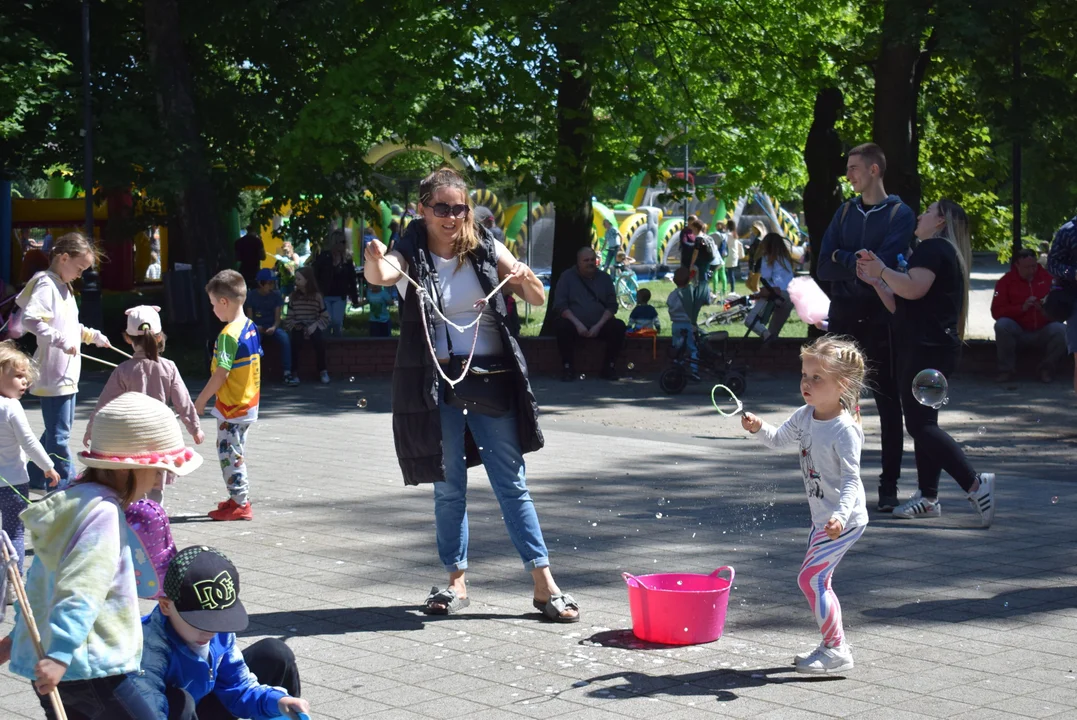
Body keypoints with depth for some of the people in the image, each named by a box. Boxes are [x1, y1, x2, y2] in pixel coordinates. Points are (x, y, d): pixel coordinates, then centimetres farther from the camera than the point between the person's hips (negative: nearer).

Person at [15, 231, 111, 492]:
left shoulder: (64, 286, 16)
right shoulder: (46, 285, -14)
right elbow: (30, 319, -28)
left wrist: (93, 335, 24)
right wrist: (62, 340, -30)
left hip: (67, 373, 10)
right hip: (52, 374, -10)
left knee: (58, 430, 17)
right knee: (59, 434, -6)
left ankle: (35, 479, 28)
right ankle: (65, 485, -3)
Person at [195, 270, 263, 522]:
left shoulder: (228, 334, -21)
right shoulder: (251, 327, 5)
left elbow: (221, 374, -23)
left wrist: (201, 400, -13)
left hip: (232, 407, -9)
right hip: (250, 402, 9)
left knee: (229, 453, -2)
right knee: (236, 452, 19)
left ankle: (240, 503, 1)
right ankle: (239, 499, 26)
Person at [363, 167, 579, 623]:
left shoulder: (486, 250, 2)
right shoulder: (412, 256, -3)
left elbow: (538, 300, 3)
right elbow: (380, 275, -26)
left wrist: (524, 279, -20)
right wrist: (374, 261, -49)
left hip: (491, 377, 1)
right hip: (439, 384, -1)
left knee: (512, 483, 3)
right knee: (448, 488, 8)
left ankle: (544, 585, 4)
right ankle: (456, 583, 20)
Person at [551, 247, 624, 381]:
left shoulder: (604, 277, 11)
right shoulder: (567, 276, 4)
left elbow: (612, 305, 5)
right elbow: (560, 305, -5)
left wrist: (599, 326, -12)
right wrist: (577, 324, -18)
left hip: (599, 325, 2)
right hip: (574, 323, -2)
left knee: (619, 327, -25)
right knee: (562, 326, -34)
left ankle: (610, 366, -11)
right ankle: (567, 367, -20)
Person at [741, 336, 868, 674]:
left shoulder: (844, 430, -21)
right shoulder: (804, 417, 4)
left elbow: (851, 479, -22)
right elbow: (779, 440, 20)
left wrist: (840, 514, -36)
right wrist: (758, 428, -1)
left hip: (844, 519, -9)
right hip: (822, 516, 9)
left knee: (810, 577, -12)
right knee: (818, 580, 14)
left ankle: (836, 650, -5)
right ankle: (834, 645, 26)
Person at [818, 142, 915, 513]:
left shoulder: (900, 214, -3)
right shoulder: (845, 213, 11)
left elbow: (885, 264, -16)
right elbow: (824, 268, 2)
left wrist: (843, 258, -6)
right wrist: (862, 265, -11)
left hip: (882, 320, -4)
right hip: (844, 316, 4)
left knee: (888, 403, 1)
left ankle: (889, 485, 5)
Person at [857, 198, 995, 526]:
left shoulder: (933, 248, -9)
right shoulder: (944, 252, 24)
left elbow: (914, 288, -27)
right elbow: (901, 307, 23)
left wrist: (881, 269, -18)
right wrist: (875, 281, 15)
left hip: (926, 349, -11)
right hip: (930, 348, 11)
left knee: (920, 423, -14)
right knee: (922, 423, 11)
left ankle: (975, 483, -20)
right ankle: (928, 497, 13)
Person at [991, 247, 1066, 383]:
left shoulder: (1047, 277, 4)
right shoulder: (1005, 282, 0)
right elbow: (996, 312, -9)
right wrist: (1022, 308, -21)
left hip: (1043, 332, 1)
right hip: (1018, 332, -1)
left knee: (1060, 330, -30)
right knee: (1001, 325, -31)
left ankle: (1047, 368, -6)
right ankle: (1006, 370, -17)